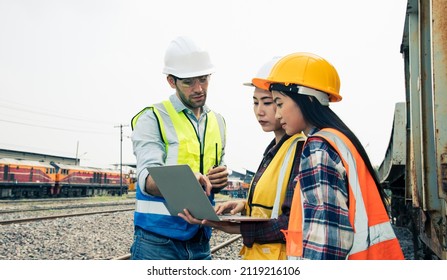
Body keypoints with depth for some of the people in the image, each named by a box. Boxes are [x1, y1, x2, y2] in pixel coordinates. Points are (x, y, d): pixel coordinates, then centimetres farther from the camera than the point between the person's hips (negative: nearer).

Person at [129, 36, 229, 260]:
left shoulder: (217, 122, 11)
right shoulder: (152, 118, -7)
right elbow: (147, 178, -20)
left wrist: (220, 180, -5)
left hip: (200, 241, 6)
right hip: (157, 241, -5)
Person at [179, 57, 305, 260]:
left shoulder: (301, 150, -17)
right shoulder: (274, 148, 11)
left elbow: (292, 224, -21)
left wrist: (235, 228, -24)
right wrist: (245, 206, -3)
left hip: (279, 258, -8)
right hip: (257, 255, 8)